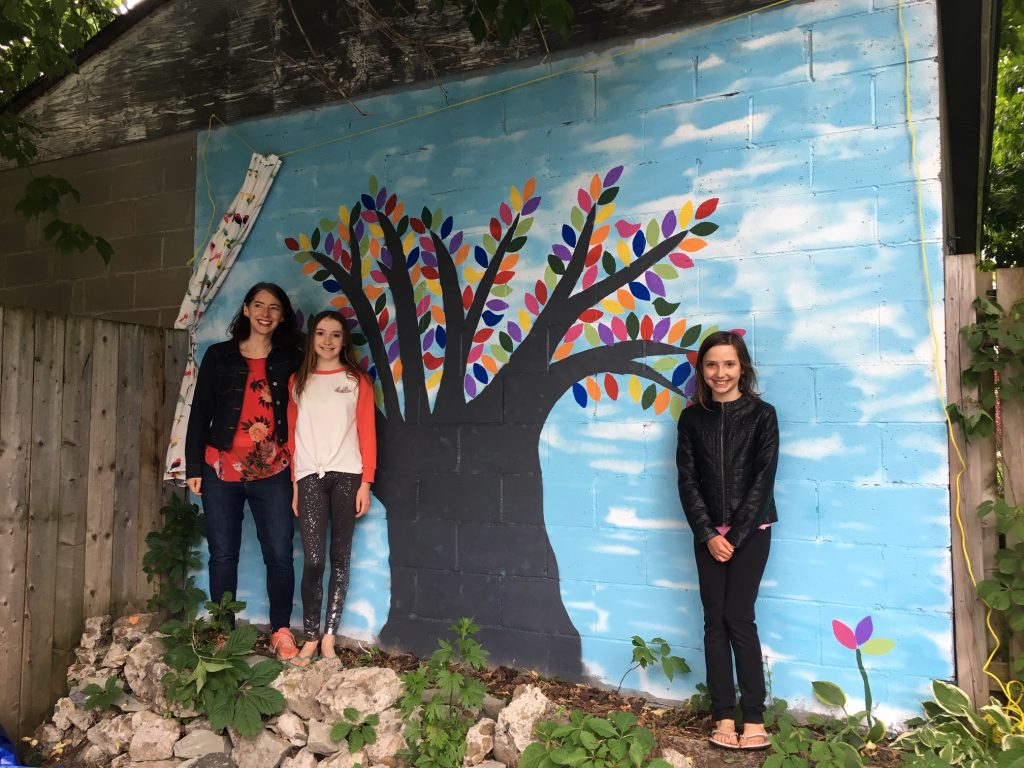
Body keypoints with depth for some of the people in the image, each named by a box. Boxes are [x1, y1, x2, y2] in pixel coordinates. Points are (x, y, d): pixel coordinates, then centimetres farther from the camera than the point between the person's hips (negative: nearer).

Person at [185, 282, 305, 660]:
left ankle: (281, 631, 12)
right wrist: (193, 467, 2)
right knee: (223, 555, 7)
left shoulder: (291, 359, 7)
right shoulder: (218, 356, 7)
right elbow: (200, 413, 7)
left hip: (272, 473, 0)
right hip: (221, 472, 1)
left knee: (280, 554, -2)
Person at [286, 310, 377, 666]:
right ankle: (310, 639, 3)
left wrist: (366, 482, -4)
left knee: (340, 558, 2)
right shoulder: (298, 381, 14)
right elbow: (292, 434, 11)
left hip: (346, 476, 0)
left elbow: (367, 433, 3)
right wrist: (293, 483, 6)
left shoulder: (357, 381, 8)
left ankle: (329, 637, 9)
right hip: (310, 477, 1)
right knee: (313, 559, -7)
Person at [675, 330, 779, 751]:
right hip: (708, 533, 3)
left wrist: (734, 533, -11)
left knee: (738, 617, -5)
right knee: (714, 620, 3)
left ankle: (754, 717, 5)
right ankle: (724, 716, 10)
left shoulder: (762, 415, -3)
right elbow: (687, 482, 1)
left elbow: (763, 479, -7)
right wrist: (709, 534, -9)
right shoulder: (691, 419, 3)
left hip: (751, 530, -2)